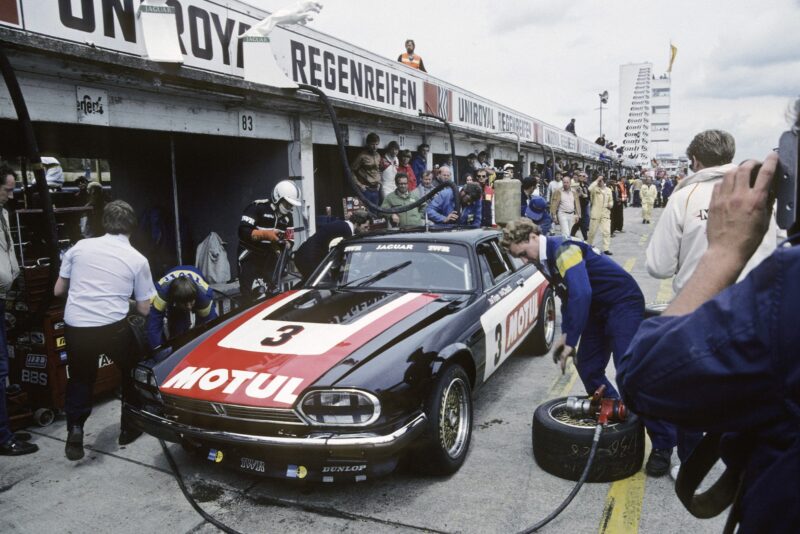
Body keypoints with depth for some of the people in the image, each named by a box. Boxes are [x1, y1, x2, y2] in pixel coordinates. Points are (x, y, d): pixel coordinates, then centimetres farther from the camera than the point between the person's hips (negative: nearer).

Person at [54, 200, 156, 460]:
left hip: (75, 327, 2)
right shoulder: (137, 259, 2)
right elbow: (143, 309, 8)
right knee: (132, 370, 24)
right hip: (112, 328, -2)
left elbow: (58, 291, 16)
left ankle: (75, 429, 7)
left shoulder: (79, 246, 8)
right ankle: (129, 428, 31)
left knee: (79, 379, 25)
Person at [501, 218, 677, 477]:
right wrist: (565, 334, 9)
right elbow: (568, 296, 18)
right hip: (599, 309, 9)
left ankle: (663, 444, -6)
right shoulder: (545, 261, 6)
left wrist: (571, 342, -29)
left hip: (623, 302, -9)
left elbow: (581, 295, -33)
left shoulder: (564, 249, -23)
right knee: (588, 369, 4)